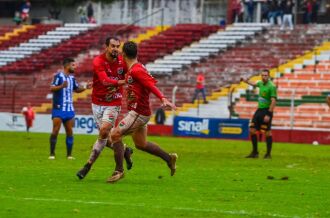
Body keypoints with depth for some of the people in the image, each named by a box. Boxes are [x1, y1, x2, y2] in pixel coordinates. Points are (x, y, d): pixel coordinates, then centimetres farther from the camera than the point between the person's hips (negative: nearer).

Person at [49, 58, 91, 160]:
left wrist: (85, 87, 8)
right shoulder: (58, 76, -9)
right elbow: (52, 88, -17)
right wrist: (61, 86, -33)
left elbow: (77, 89, 25)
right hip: (58, 108, -7)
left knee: (69, 131, 5)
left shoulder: (72, 78, 13)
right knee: (55, 131, -8)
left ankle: (69, 154, 9)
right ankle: (52, 154, -1)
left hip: (69, 108, 7)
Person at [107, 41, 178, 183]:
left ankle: (119, 170, -4)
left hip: (138, 113, -10)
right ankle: (169, 158, 28)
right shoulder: (131, 70, 12)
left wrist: (163, 99, -40)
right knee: (141, 144, 19)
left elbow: (151, 84, -28)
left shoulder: (136, 70, -18)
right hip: (140, 112, 10)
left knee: (115, 135, -10)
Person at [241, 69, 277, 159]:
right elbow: (254, 84, 36)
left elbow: (273, 101, -19)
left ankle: (268, 154, 4)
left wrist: (268, 115, -24)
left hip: (267, 111, -8)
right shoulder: (261, 83, 9)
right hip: (259, 110, 8)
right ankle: (255, 152, 12)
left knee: (267, 132, -5)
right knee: (252, 130, 4)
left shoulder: (271, 86, -14)